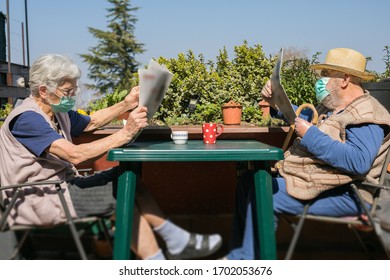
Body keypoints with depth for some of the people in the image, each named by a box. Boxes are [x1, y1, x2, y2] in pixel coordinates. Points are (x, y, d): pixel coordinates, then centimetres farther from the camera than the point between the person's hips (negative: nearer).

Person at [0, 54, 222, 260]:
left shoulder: (58, 111, 10)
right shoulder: (27, 118, -20)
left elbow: (91, 122, 26)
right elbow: (75, 155, -30)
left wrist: (126, 105, 11)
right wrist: (125, 133, -31)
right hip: (37, 200, -9)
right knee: (121, 196, -16)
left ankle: (177, 241, 2)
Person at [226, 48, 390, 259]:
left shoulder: (366, 115, -16)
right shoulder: (331, 108, 15)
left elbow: (358, 162, -31)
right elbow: (303, 117, 34)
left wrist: (310, 135, -25)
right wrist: (276, 103, 15)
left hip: (343, 194, -11)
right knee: (248, 183, 9)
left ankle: (247, 260, -6)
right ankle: (237, 256, 12)